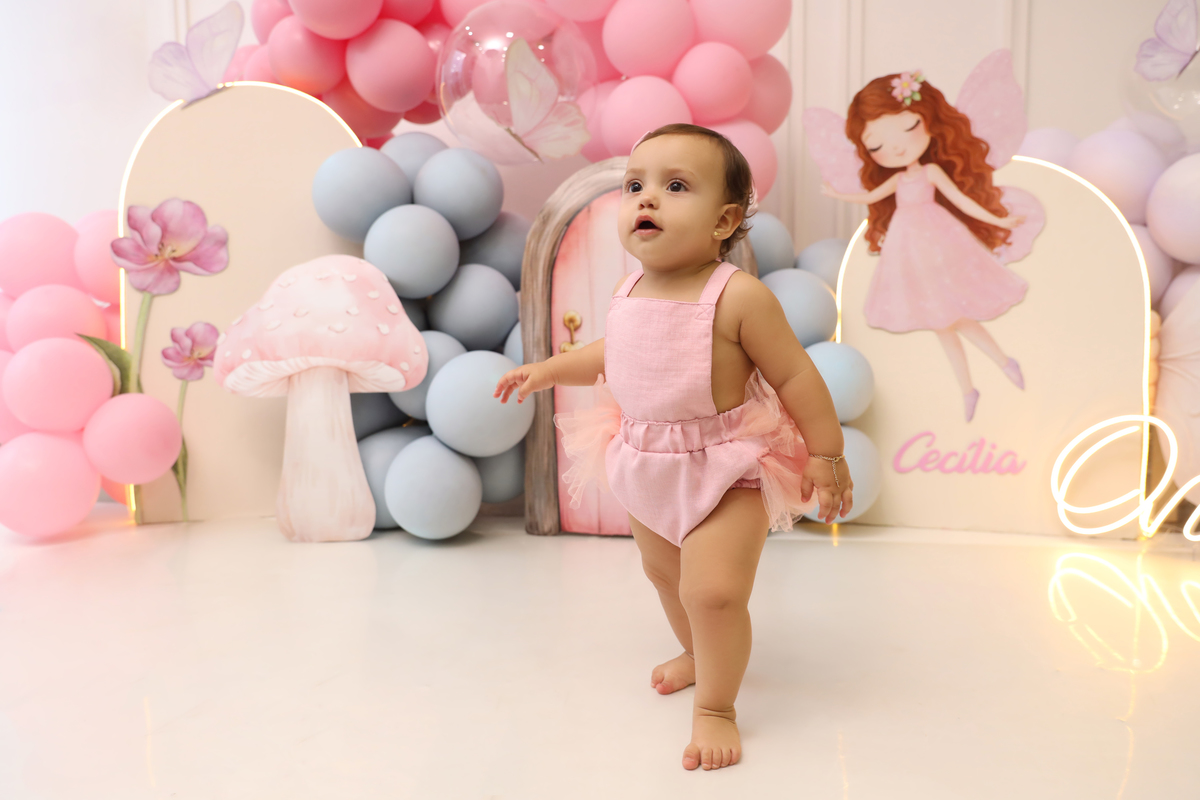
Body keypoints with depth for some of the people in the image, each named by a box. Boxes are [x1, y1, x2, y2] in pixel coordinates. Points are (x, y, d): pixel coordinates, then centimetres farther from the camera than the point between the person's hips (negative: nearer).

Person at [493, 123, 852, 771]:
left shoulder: (739, 296, -22)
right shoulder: (628, 293, -3)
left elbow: (797, 377, -16)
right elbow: (609, 355, 17)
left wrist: (827, 454, -12)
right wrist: (550, 368, 9)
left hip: (726, 468, -7)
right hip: (648, 466, 7)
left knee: (714, 591, -13)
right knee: (663, 573, 25)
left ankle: (715, 707, 15)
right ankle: (697, 654, 55)